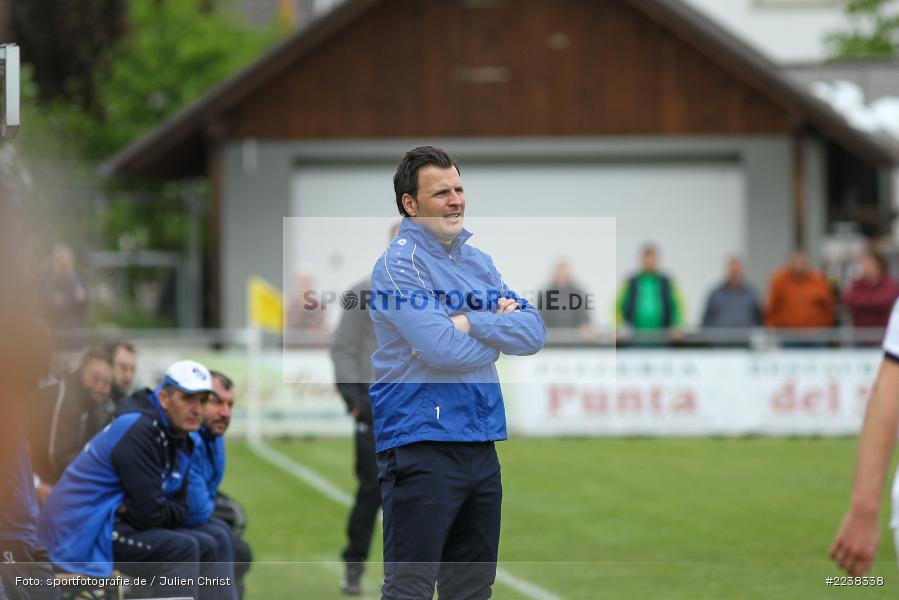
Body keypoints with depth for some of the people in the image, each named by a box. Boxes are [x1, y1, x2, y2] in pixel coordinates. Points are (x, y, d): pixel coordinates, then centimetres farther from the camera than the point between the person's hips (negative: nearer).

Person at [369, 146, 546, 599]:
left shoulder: (478, 261, 14)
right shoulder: (399, 264, -9)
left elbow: (534, 333, 2)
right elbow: (443, 349, -20)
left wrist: (472, 322, -13)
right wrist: (499, 329, -2)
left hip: (480, 444, 8)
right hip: (421, 443, -8)